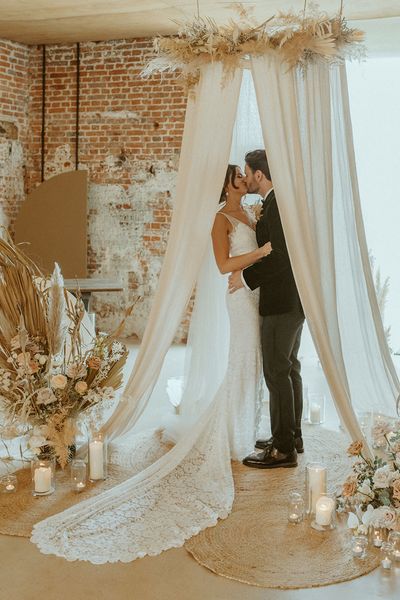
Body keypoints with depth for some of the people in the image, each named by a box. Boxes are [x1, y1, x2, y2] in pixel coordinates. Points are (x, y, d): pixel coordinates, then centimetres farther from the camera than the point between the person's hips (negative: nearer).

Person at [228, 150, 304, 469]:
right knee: (289, 368, 16)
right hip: (294, 299, 11)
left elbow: (282, 256, -24)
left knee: (277, 372, -6)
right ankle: (292, 436, 27)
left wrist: (247, 278, -17)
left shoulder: (277, 204, -17)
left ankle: (284, 449, 0)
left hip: (282, 302, -11)